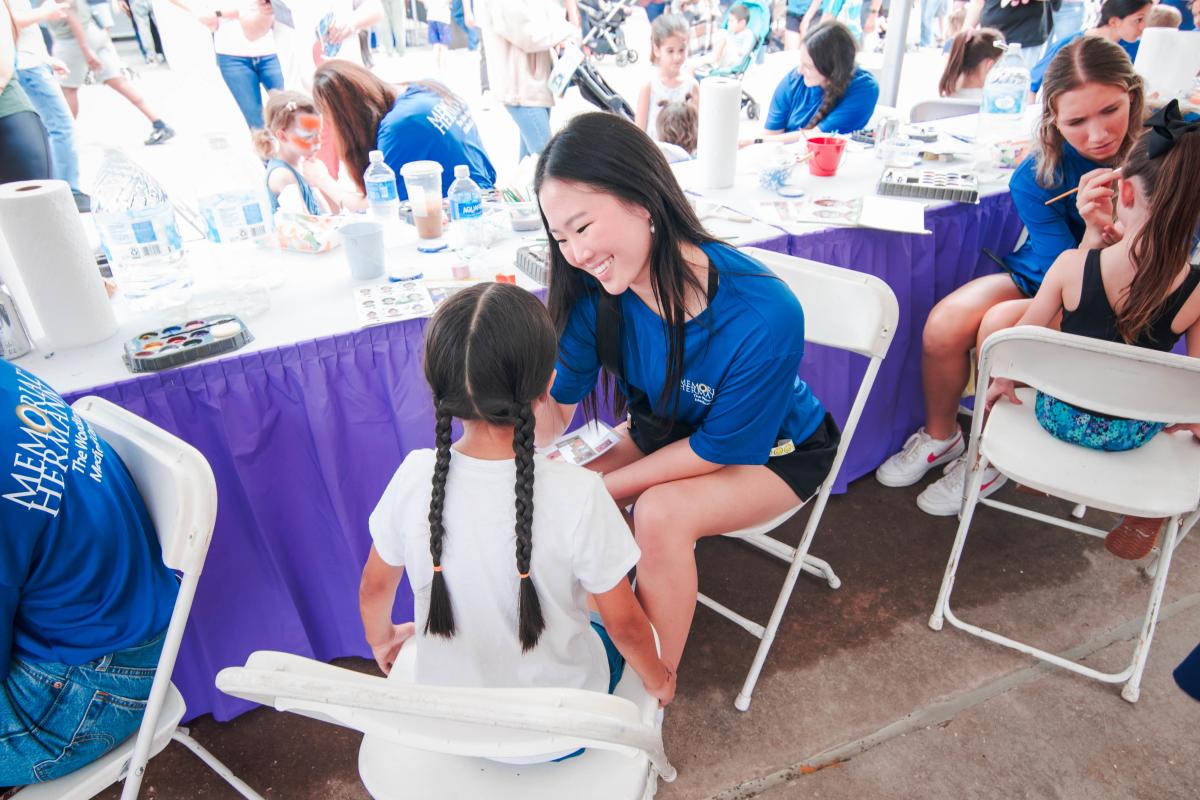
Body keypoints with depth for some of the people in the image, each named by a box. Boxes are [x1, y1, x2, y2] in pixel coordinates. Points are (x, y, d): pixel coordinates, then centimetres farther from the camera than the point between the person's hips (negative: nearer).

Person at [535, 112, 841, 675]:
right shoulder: (595, 289, -21)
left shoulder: (764, 315, -37)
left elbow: (719, 448, -24)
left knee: (661, 512, -31)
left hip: (770, 453, -4)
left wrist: (605, 488, -23)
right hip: (666, 429, 5)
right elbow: (553, 416, -18)